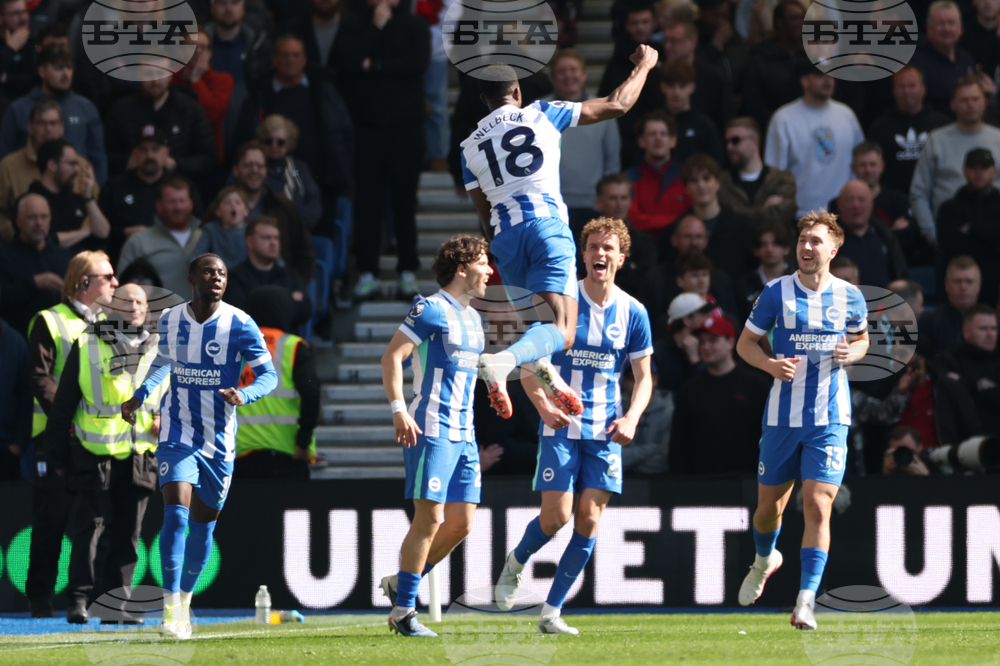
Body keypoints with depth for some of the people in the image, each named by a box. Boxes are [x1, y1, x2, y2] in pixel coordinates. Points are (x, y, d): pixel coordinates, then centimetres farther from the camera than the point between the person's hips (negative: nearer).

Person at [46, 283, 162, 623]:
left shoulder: (159, 349, 10)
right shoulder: (87, 345, 1)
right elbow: (63, 403, 4)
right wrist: (58, 455, 2)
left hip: (139, 457, 3)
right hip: (93, 456, -3)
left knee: (127, 532, 5)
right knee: (91, 528, -7)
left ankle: (116, 602, 10)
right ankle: (80, 598, -4)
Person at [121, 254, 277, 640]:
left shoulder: (240, 325, -7)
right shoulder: (169, 321, 2)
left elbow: (269, 375, -9)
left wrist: (243, 395, -29)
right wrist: (140, 396, 5)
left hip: (219, 441, 0)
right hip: (177, 434, 0)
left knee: (203, 527, 9)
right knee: (176, 513, -18)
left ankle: (185, 599, 30)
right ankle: (171, 609, -19)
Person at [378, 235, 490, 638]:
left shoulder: (472, 318, 18)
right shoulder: (431, 310, -9)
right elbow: (391, 357, -14)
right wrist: (398, 409, -24)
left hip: (464, 434, 8)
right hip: (431, 429, -8)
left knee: (461, 523, 4)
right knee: (430, 518, -10)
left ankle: (401, 584, 19)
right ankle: (403, 609, -4)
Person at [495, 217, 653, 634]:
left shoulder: (633, 313, 3)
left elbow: (643, 377, 9)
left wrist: (631, 418, -9)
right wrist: (544, 406, -17)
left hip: (605, 431, 2)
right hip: (561, 427, -2)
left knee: (589, 519, -5)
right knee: (556, 516, -11)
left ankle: (552, 612, 4)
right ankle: (515, 564, 23)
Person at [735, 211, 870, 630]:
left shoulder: (849, 297, 1)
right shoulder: (777, 293, -3)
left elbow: (861, 339, 19)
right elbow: (745, 342, 5)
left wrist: (851, 353, -5)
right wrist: (770, 364, -15)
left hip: (829, 419, -1)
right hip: (782, 417, 1)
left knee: (817, 506, -13)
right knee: (769, 506, 10)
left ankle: (806, 602, -14)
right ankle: (764, 560, 44)